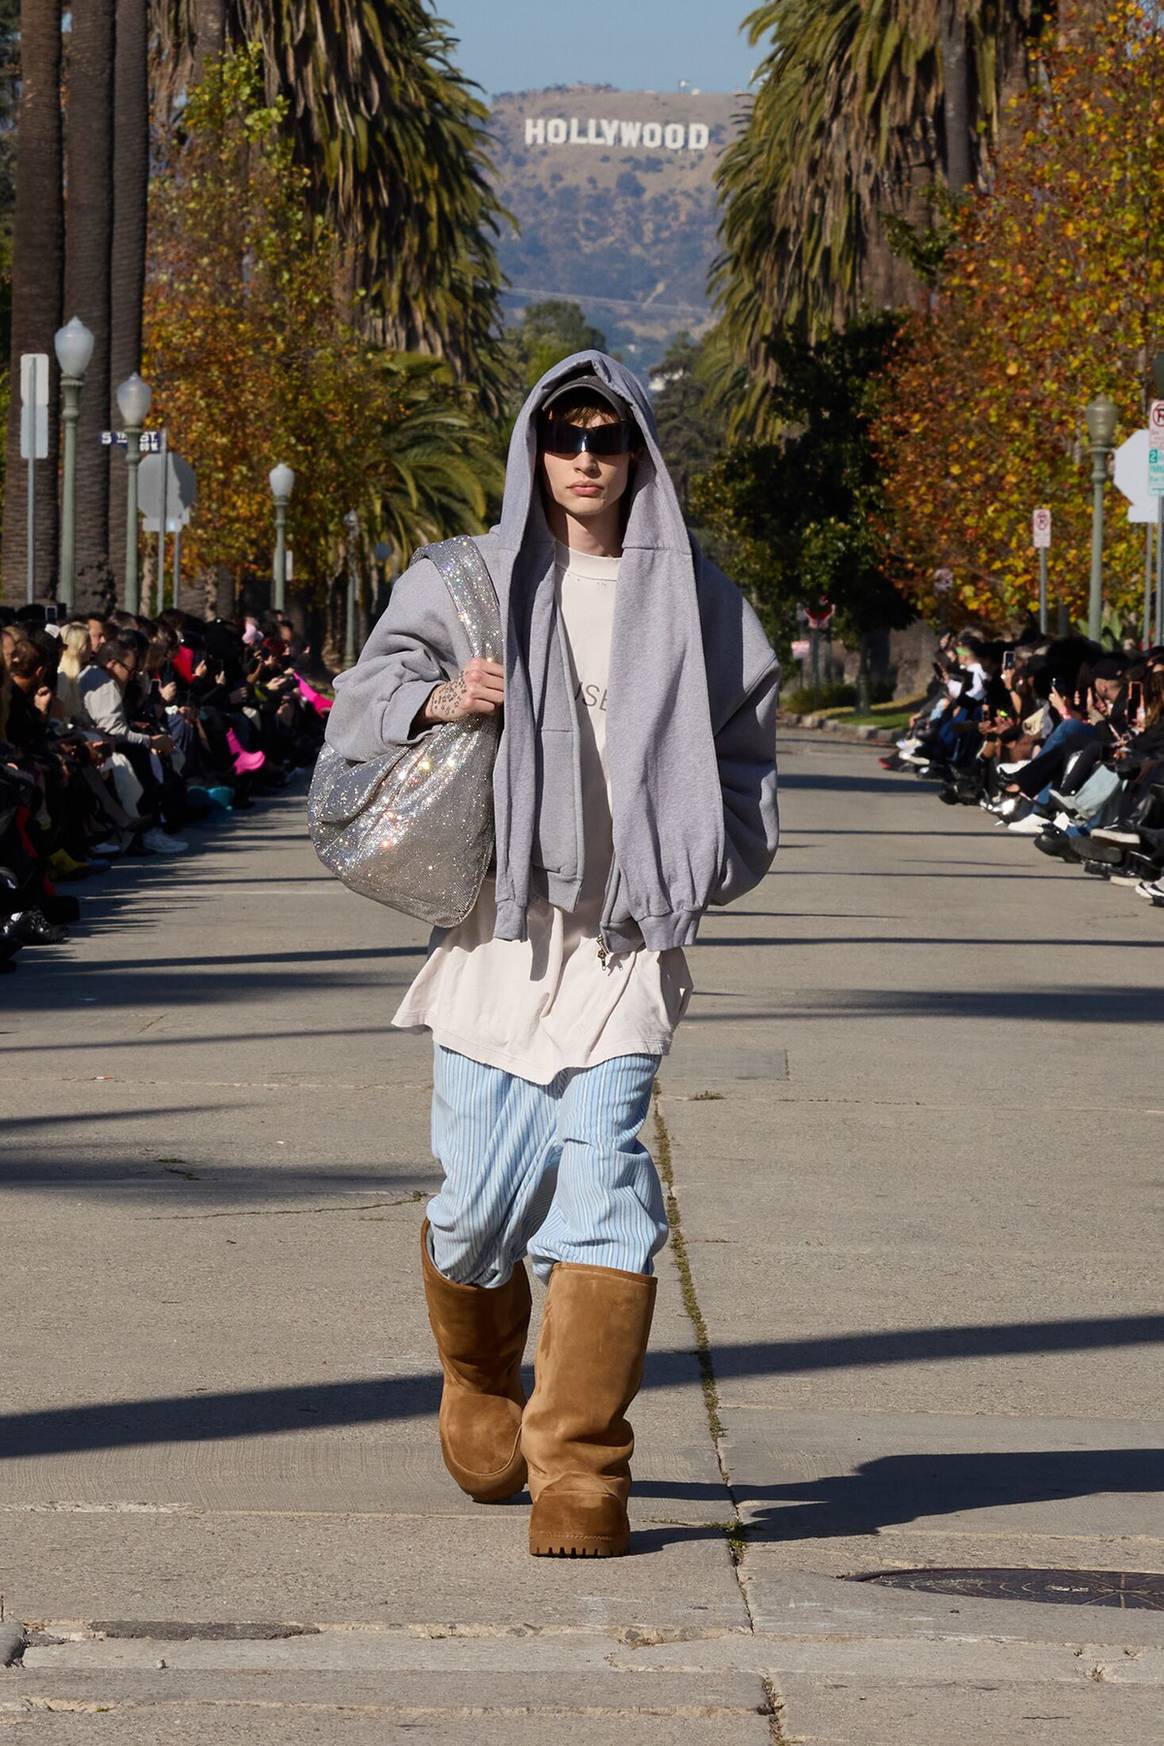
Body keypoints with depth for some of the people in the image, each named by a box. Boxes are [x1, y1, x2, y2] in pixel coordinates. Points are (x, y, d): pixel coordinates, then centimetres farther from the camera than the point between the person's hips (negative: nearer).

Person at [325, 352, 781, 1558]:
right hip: (498, 920, 0)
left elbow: (744, 744, 19)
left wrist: (718, 859, 4)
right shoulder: (467, 579, 7)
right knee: (481, 1196, 2)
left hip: (628, 930, 0)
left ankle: (579, 1476, -10)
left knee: (602, 1182, -12)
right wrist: (434, 699, -19)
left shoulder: (689, 595, 10)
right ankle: (480, 1385, 34)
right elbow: (359, 704, 3)